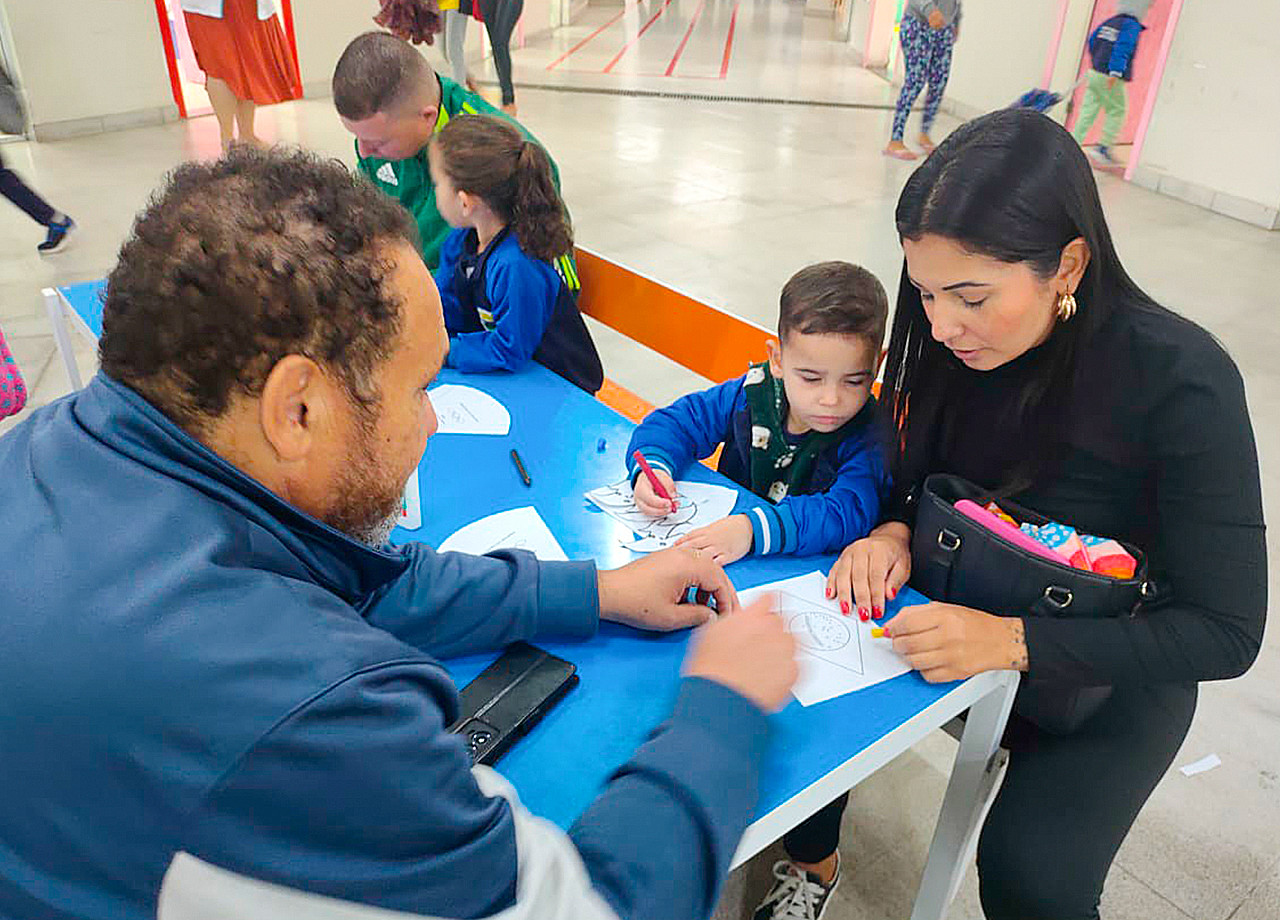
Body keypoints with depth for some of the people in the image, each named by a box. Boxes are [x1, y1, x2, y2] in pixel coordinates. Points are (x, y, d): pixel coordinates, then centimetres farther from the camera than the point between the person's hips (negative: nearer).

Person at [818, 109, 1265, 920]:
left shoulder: (1182, 382, -27)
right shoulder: (960, 340, -13)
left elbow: (1227, 633, -23)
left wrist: (1015, 641, -34)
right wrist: (893, 531, -20)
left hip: (1107, 671, -4)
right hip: (959, 619, 4)